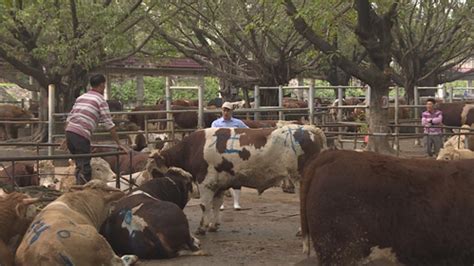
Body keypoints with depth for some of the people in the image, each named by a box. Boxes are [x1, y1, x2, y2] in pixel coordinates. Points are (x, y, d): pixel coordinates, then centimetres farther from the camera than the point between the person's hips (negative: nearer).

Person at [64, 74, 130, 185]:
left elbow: (68, 118, 22)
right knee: (84, 168, -5)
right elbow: (109, 124, -3)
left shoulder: (81, 97, 21)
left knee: (79, 166, 18)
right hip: (82, 135, -7)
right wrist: (119, 144, 1)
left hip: (69, 131, 7)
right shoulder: (100, 100, 2)